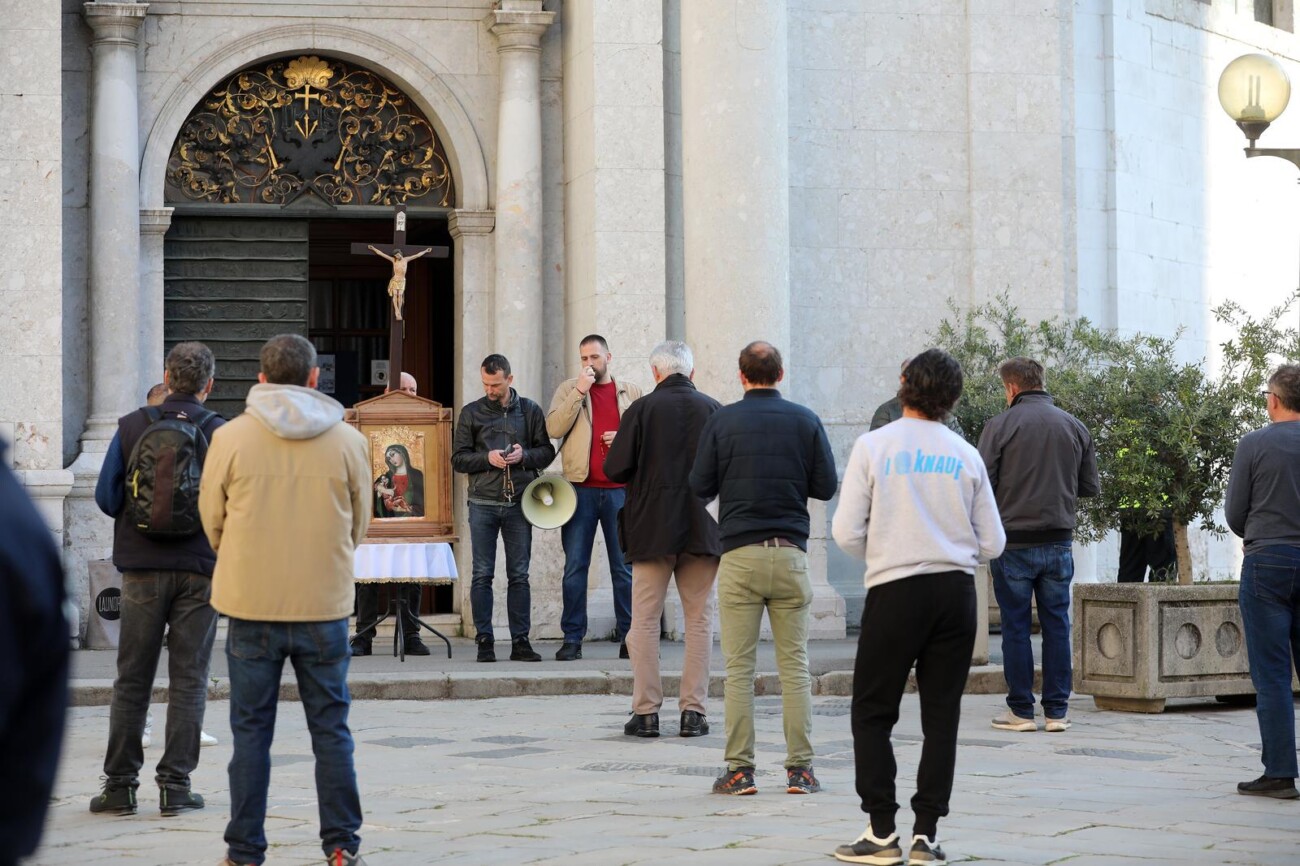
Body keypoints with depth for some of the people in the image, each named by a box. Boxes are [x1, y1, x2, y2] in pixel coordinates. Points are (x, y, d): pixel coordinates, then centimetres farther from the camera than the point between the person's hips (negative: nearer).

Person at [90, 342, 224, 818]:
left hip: (142, 569, 1)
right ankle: (175, 785, 3)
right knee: (188, 679, 4)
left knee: (132, 679, 8)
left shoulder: (131, 427, 0)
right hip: (200, 569, -1)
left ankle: (120, 783, 8)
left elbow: (106, 496, -1)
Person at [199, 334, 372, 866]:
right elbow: (358, 525, 8)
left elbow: (212, 519, 5)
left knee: (251, 730, 8)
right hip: (325, 607, 1)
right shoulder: (348, 442, -2)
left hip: (251, 603, -1)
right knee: (330, 728, 11)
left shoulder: (231, 437, -6)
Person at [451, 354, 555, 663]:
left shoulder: (530, 410, 8)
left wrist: (525, 455, -10)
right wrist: (487, 458, -12)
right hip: (483, 504, 0)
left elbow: (547, 451, 10)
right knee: (482, 575, 0)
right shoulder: (471, 413, 7)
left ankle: (520, 641, 7)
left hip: (519, 503, 0)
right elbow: (458, 458, 5)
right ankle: (484, 640, 4)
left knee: (519, 576, 3)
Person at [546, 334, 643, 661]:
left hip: (620, 490, 1)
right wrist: (580, 391, -12)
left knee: (625, 567, 3)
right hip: (581, 487, -1)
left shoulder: (630, 393, 12)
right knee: (575, 566, 0)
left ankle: (629, 637, 8)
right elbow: (553, 429, -7)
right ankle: (572, 638, 5)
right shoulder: (569, 389, 8)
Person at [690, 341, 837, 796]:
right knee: (795, 665, 4)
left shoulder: (722, 421, 0)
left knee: (739, 667, 1)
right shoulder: (805, 420, 3)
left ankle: (740, 770, -1)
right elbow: (826, 486, 4)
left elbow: (701, 486, 1)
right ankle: (800, 768, 3)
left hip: (740, 554, -1)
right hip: (791, 554, 1)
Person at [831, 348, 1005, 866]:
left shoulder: (874, 446, -3)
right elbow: (992, 543, 7)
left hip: (896, 591, -3)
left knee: (872, 713, 7)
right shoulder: (966, 455, 5)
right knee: (941, 716, 8)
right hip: (957, 592, 3)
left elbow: (847, 533, -7)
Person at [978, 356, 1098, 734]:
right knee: (1056, 625, 9)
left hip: (1014, 542, -3)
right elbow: (1090, 487, 8)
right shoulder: (1075, 426, 5)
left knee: (1015, 625, 4)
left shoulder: (1000, 426, -8)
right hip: (1058, 540, 3)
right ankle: (1057, 710, 10)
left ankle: (1021, 710, 6)